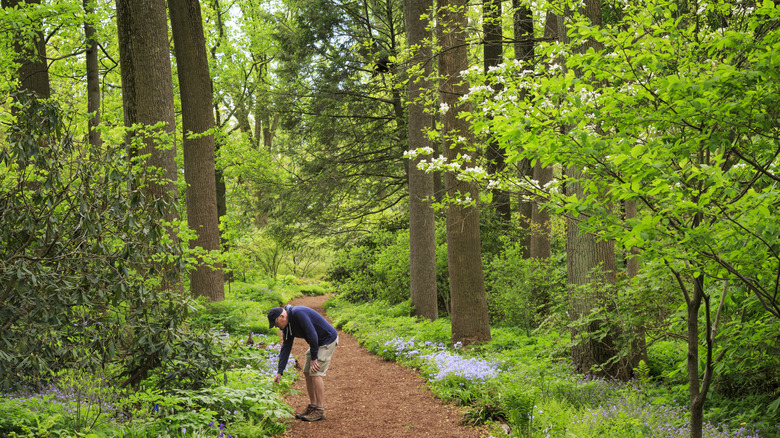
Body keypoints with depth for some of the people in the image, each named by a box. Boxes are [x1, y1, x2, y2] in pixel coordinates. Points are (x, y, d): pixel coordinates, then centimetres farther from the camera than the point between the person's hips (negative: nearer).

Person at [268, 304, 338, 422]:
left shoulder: (298, 313, -27)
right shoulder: (287, 326, 2)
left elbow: (312, 335, -27)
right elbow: (285, 348, 5)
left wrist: (314, 358, -18)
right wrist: (279, 372, 1)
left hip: (328, 340, -9)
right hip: (317, 342, 9)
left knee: (315, 373, -12)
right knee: (307, 372, 7)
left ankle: (320, 411, -7)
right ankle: (312, 406, 14)